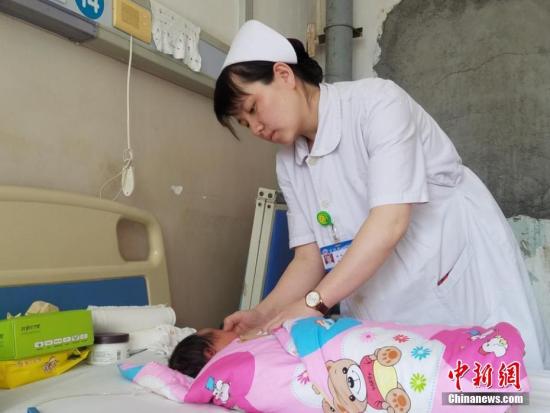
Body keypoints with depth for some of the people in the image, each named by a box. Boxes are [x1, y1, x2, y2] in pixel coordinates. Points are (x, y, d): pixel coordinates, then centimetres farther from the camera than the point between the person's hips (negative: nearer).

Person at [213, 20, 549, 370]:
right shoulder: (289, 163, 2)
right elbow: (310, 258, 1)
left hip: (468, 280, -4)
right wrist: (262, 315, -14)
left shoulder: (377, 101, -17)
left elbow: (390, 222, -27)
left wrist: (313, 302, -27)